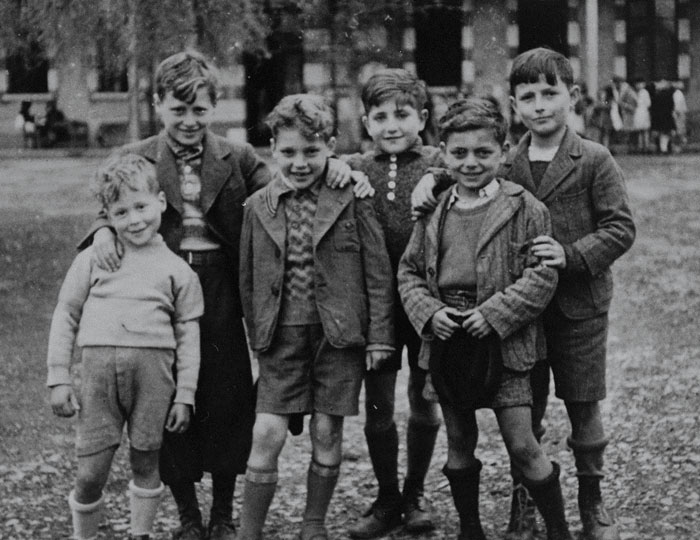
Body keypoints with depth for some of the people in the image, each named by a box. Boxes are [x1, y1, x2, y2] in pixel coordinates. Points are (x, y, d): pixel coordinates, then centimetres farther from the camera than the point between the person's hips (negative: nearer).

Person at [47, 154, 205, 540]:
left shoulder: (177, 270, 10)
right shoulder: (92, 259, 10)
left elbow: (188, 336, 9)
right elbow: (65, 317, 11)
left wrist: (185, 395, 5)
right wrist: (59, 378, 4)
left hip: (153, 367, 0)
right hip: (99, 367, 0)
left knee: (145, 463, 9)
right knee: (90, 474, -1)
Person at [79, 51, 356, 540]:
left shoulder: (238, 159, 7)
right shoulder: (135, 160, 6)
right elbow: (113, 211, 4)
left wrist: (330, 167, -17)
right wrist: (104, 230, -20)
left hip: (222, 293, 1)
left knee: (229, 400, 5)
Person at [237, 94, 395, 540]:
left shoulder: (351, 201, -3)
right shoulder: (259, 207, 4)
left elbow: (378, 271, -1)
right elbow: (248, 279, 11)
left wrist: (379, 336, -2)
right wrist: (257, 335, 9)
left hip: (339, 333, -1)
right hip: (282, 335, 1)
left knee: (327, 432, 5)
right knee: (267, 433, -5)